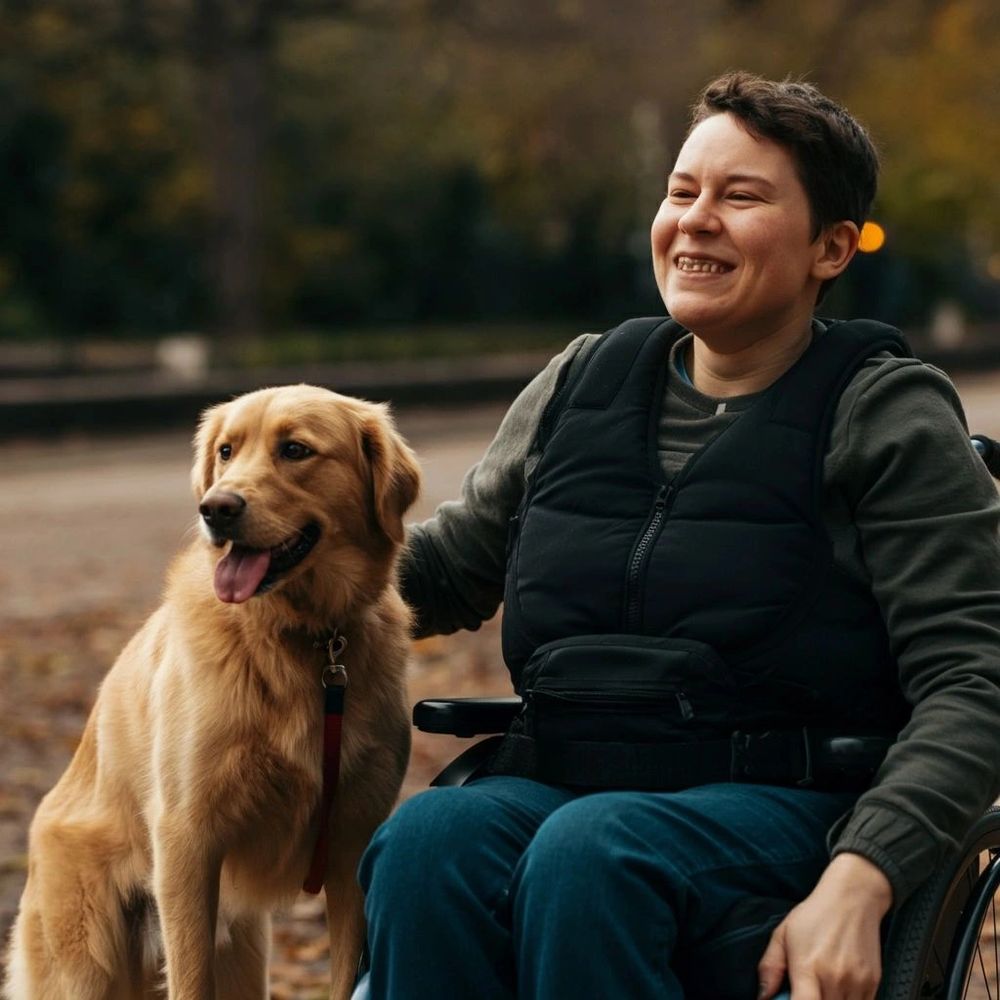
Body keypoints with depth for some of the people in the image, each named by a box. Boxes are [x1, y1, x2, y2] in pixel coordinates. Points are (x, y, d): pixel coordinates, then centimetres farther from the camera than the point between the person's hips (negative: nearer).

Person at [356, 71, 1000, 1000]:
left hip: (772, 805, -4)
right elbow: (456, 559, 27)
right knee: (429, 838, -31)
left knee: (590, 850, -36)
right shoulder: (581, 382, 15)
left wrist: (859, 882, -23)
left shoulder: (887, 417, 1)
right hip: (550, 781, 4)